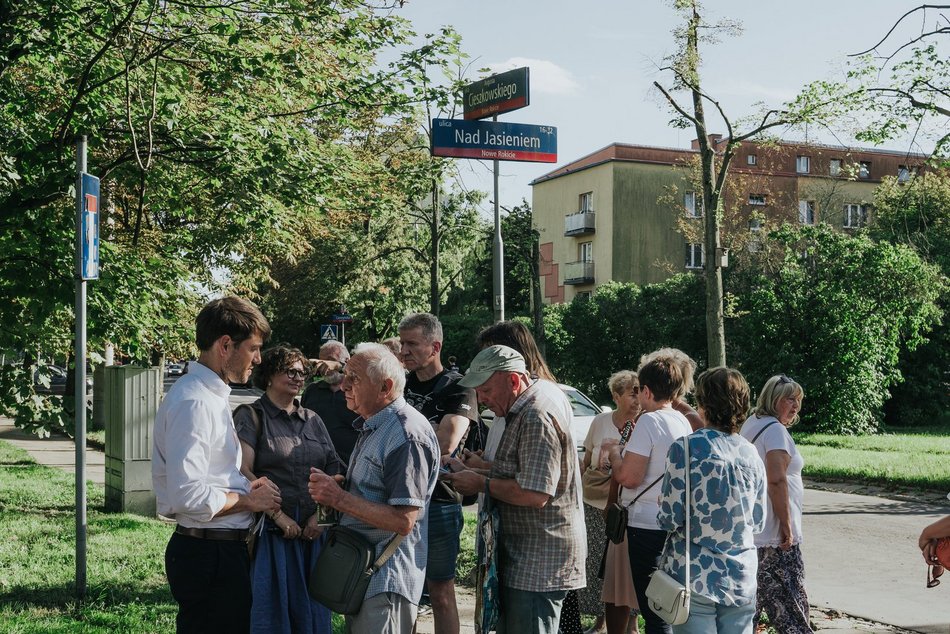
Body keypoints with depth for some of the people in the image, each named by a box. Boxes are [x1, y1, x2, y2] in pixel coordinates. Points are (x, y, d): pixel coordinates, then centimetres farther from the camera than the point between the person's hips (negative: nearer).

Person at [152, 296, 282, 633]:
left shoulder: (212, 396, 14)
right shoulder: (193, 402, -18)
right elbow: (188, 496, -25)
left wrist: (247, 488, 8)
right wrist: (249, 500, -12)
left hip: (222, 550, 10)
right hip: (207, 554, -10)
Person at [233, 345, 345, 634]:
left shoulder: (312, 420, 13)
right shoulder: (251, 415, -3)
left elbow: (331, 473, 11)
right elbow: (243, 472, -13)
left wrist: (319, 515, -4)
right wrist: (279, 516, -17)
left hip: (311, 531, 5)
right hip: (269, 531, -5)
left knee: (309, 610, 11)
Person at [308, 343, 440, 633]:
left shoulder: (407, 435, -21)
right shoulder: (372, 426, 13)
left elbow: (403, 520, -25)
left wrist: (339, 498, -21)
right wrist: (335, 486, 1)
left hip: (385, 583, -10)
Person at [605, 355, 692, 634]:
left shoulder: (649, 421, -16)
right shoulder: (683, 422, 10)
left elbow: (629, 477, -19)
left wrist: (615, 454, -2)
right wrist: (629, 453, 20)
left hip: (648, 524, -8)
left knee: (654, 612, -3)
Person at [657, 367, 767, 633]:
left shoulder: (686, 448, -11)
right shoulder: (751, 454, 3)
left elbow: (670, 519, -12)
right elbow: (758, 522, 9)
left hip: (695, 575, -4)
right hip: (742, 579, 4)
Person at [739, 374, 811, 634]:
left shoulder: (750, 423, 15)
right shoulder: (775, 430, -13)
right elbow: (776, 480, -22)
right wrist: (786, 525, -20)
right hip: (774, 534, -9)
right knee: (790, 602, -5)